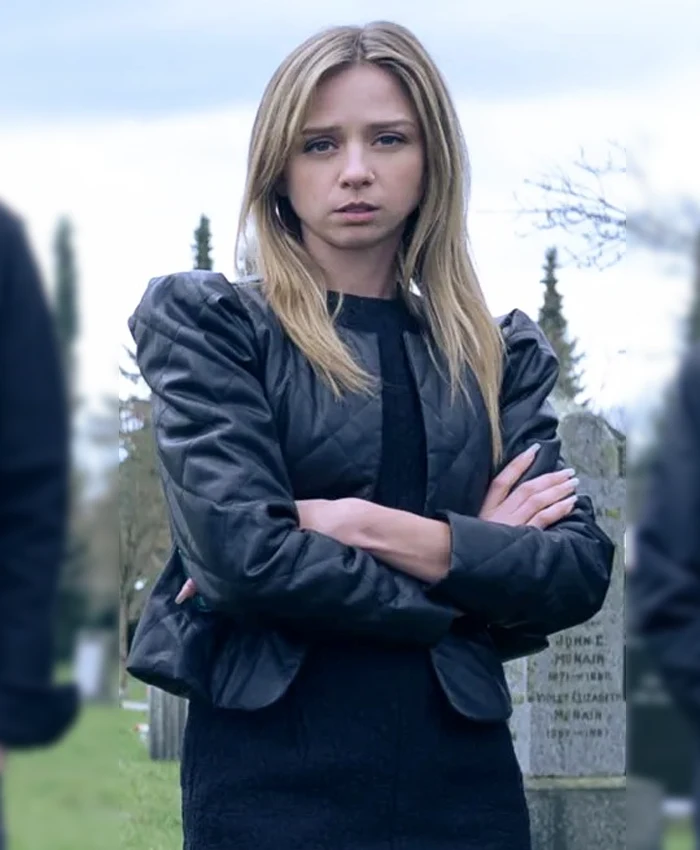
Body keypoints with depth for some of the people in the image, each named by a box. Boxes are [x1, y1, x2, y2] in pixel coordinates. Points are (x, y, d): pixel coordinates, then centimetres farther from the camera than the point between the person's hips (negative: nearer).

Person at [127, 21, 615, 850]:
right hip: (272, 773, -3)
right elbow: (236, 549, -14)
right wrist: (471, 564, -6)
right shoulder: (208, 320, 0)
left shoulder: (499, 352, 11)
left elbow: (581, 571, -1)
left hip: (463, 770, 4)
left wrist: (379, 530, -13)